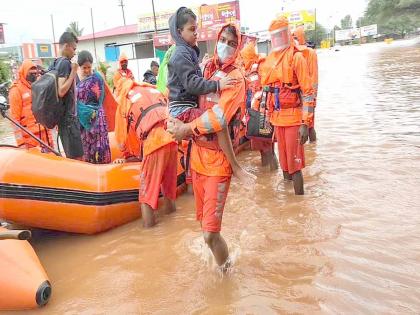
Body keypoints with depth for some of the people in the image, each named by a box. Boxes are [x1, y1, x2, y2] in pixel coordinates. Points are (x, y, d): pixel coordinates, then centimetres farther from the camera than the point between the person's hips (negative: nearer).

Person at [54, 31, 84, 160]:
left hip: (63, 115, 10)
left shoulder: (55, 63, 14)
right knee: (77, 157, -8)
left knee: (70, 156, 16)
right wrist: (73, 72, -18)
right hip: (68, 115, -10)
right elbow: (61, 91, -24)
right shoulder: (65, 63, -14)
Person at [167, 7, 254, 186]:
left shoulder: (189, 52, 17)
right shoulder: (181, 55, -13)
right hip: (183, 110, -11)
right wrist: (217, 85, -26)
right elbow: (191, 83, -24)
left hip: (188, 106, 11)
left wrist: (215, 84, 14)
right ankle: (235, 167, -24)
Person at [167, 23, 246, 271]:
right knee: (203, 221, 20)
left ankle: (225, 269, 19)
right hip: (198, 153, 7)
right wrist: (175, 120, -2)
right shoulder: (208, 68, 12)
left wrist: (188, 129, -19)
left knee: (210, 234, -9)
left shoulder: (236, 78, -10)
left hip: (218, 160, -7)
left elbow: (219, 116, -22)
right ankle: (222, 263, 43)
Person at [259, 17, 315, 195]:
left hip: (293, 118, -7)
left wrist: (305, 123, -18)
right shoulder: (269, 60, 13)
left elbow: (308, 92, -13)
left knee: (295, 163, -5)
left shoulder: (296, 56, -9)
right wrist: (268, 117, 19)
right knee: (284, 161, 16)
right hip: (277, 118, 7)